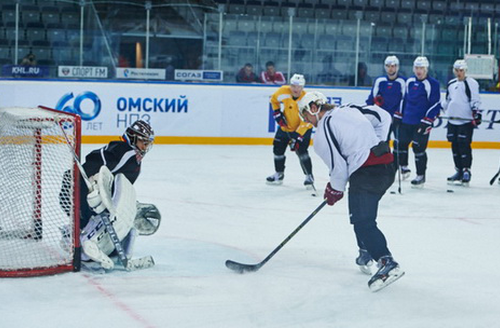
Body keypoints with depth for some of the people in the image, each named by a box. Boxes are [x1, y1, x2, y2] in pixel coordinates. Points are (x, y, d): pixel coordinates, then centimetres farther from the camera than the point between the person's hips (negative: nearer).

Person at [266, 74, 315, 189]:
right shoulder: (282, 91, -18)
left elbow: (305, 122, -29)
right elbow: (274, 100, 6)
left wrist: (297, 137, -34)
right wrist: (277, 112, -6)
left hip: (303, 128, -5)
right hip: (285, 126, 5)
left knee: (301, 151, -18)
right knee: (278, 149, 5)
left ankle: (309, 176, -5)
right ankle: (279, 174, 24)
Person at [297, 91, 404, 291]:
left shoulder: (322, 134, -4)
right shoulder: (350, 110, 16)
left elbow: (338, 166, -6)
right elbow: (383, 117, 19)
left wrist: (335, 190, 12)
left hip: (366, 173, -9)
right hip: (387, 166, 9)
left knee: (363, 221, -9)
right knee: (362, 213, 26)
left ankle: (387, 263, -21)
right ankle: (366, 254, 32)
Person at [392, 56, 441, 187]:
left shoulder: (432, 84, -10)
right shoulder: (410, 81, 10)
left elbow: (435, 104, -12)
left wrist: (427, 121, -17)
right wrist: (398, 115, 16)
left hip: (422, 123, -6)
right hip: (406, 121, 6)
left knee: (419, 148, -6)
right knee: (400, 143, 10)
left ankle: (421, 176, 4)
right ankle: (403, 168, 31)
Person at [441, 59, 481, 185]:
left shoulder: (471, 83, -4)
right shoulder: (451, 84, 17)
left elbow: (475, 100, -10)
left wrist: (476, 113, -22)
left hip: (466, 120, -7)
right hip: (452, 120, 7)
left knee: (464, 145, -10)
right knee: (455, 145, 8)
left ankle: (466, 171, -5)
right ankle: (459, 171, 16)